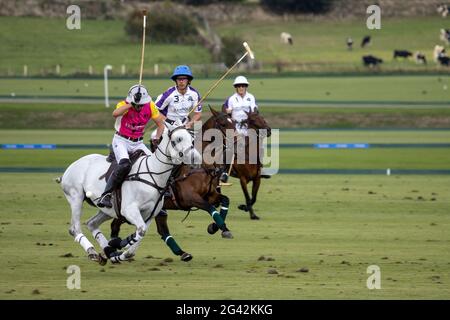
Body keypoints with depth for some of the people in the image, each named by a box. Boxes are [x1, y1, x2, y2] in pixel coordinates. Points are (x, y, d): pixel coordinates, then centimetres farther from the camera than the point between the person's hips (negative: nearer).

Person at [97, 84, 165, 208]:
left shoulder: (150, 106, -5)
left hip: (137, 143, 5)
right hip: (121, 141, -5)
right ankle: (105, 195, -30)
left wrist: (157, 138, -11)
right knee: (124, 165, -31)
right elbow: (115, 113, -40)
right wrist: (131, 104, -35)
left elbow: (161, 124, 6)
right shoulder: (124, 105, -16)